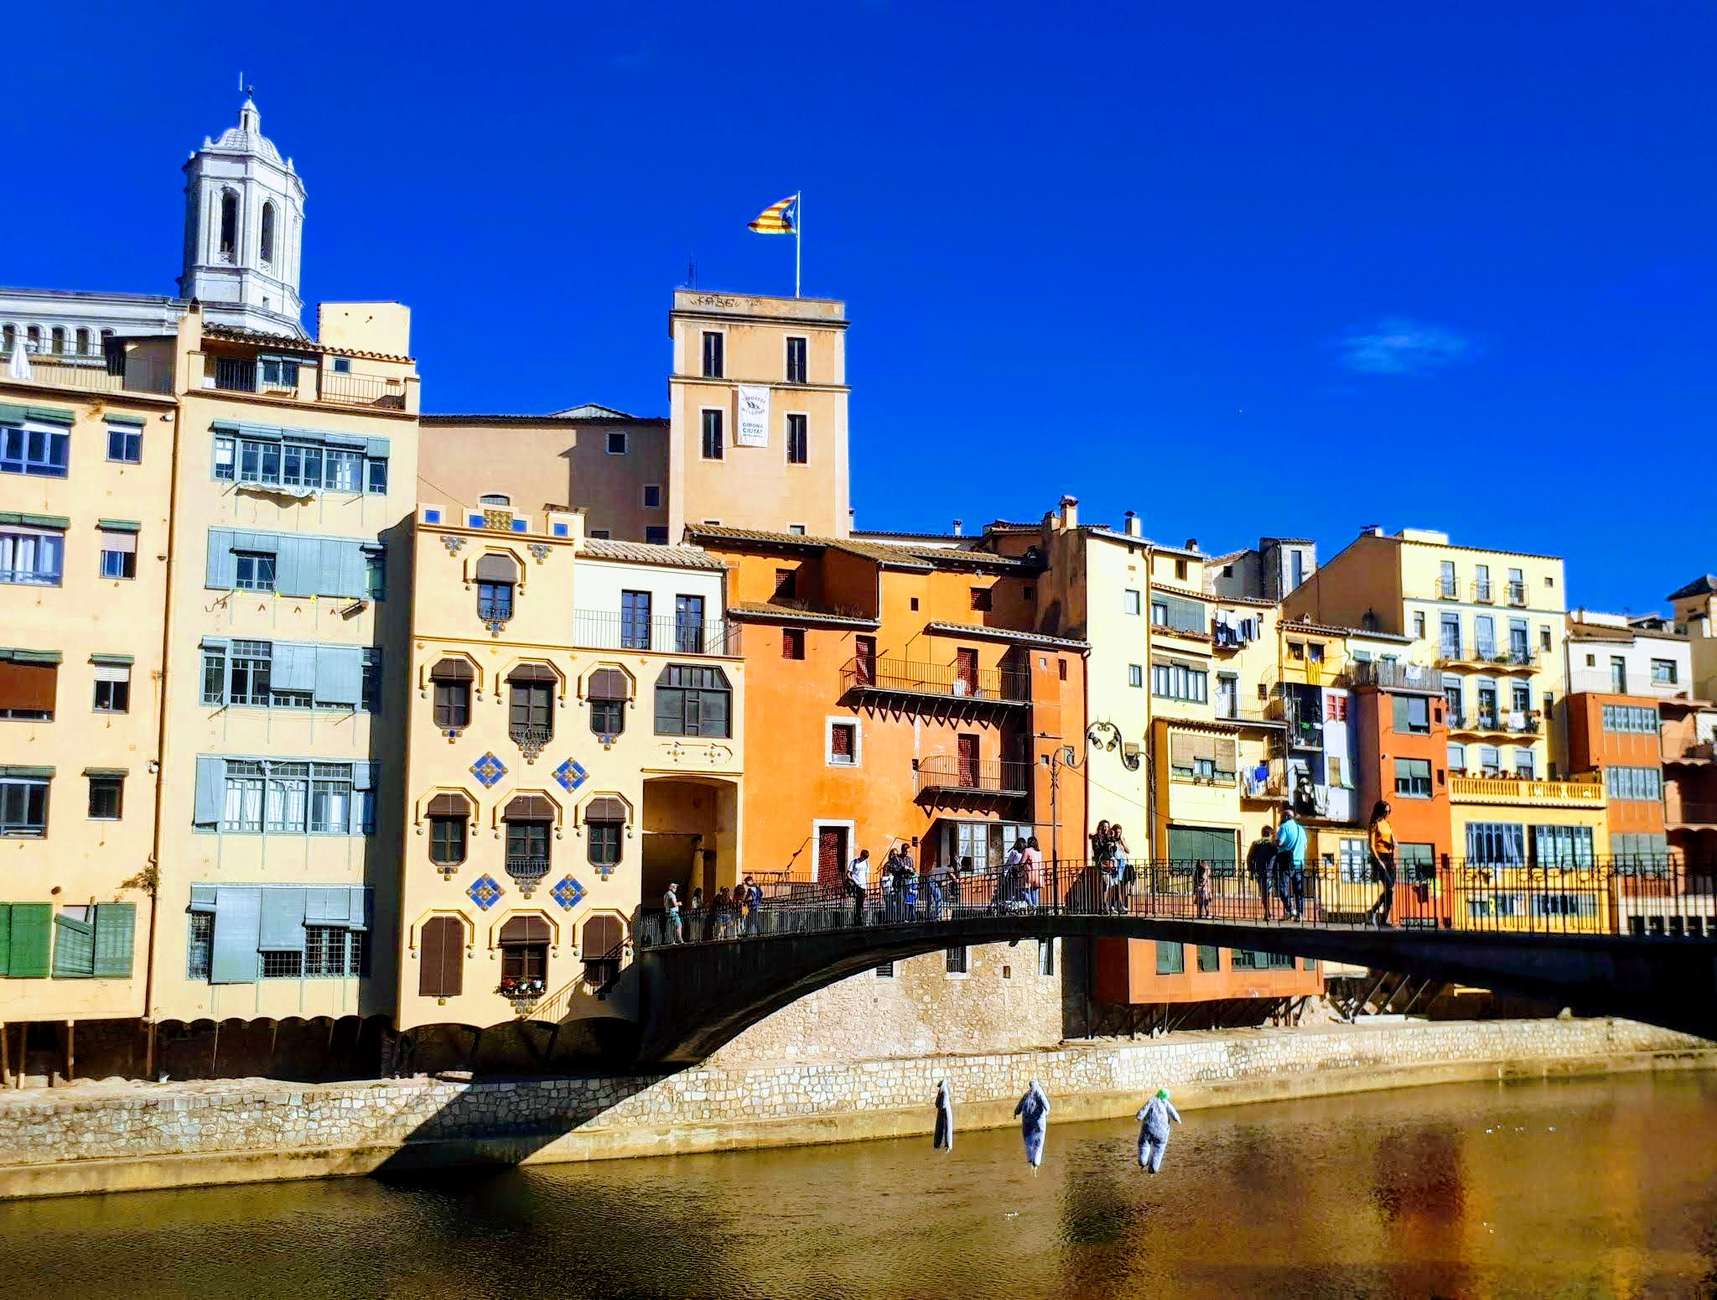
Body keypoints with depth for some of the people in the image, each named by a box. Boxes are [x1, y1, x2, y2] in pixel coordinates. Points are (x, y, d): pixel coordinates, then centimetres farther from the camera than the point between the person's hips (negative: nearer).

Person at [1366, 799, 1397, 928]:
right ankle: (1372, 912, -7)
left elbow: (1394, 842, 17)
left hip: (1390, 858, 7)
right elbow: (1371, 845, -9)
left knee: (1391, 889, 2)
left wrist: (1394, 843, -7)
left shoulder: (1388, 824, 17)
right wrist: (1378, 861, -17)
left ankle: (1384, 919, 7)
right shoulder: (1375, 824, -4)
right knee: (1389, 888, -16)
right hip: (1379, 857, -7)